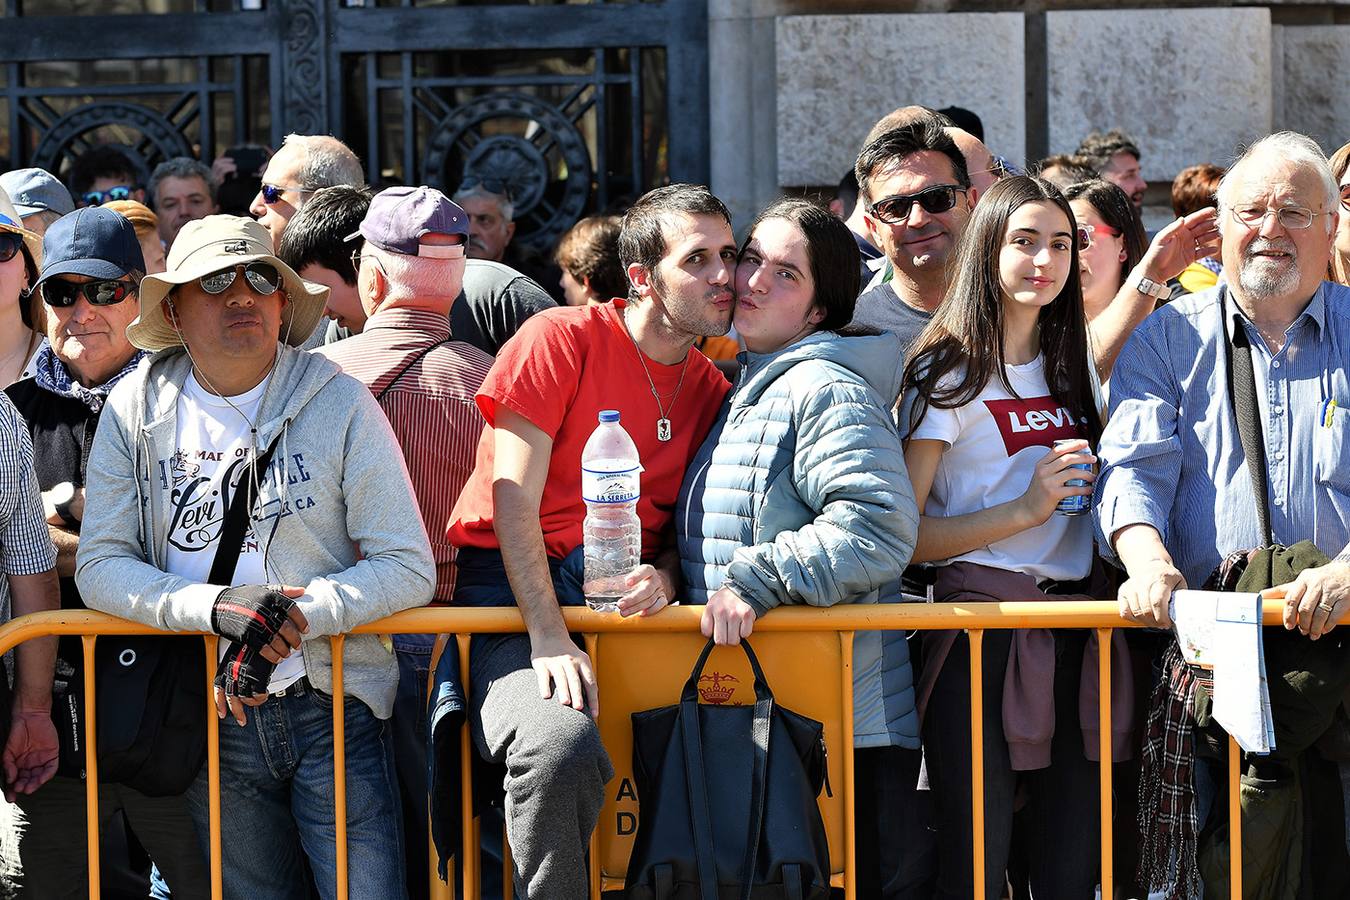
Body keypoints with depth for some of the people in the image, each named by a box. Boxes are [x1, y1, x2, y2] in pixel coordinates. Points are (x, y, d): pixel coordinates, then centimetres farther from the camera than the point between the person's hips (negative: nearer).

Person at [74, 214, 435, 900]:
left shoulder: (339, 402, -5)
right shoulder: (137, 409, 1)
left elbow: (409, 568, -7)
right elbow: (100, 567, -4)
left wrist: (291, 619, -20)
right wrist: (217, 607, -20)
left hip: (334, 709, -2)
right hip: (208, 716, 2)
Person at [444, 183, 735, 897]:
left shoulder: (713, 391, 15)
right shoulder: (563, 339, -4)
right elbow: (514, 501, -9)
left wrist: (666, 575, -8)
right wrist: (549, 639, -19)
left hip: (627, 598, 6)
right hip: (515, 589, -6)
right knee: (561, 747, -34)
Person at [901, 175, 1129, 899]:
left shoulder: (1074, 368, 17)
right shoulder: (948, 373, -2)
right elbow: (900, 535, -9)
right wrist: (1026, 508, -15)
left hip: (1079, 639, 6)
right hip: (982, 637, -6)